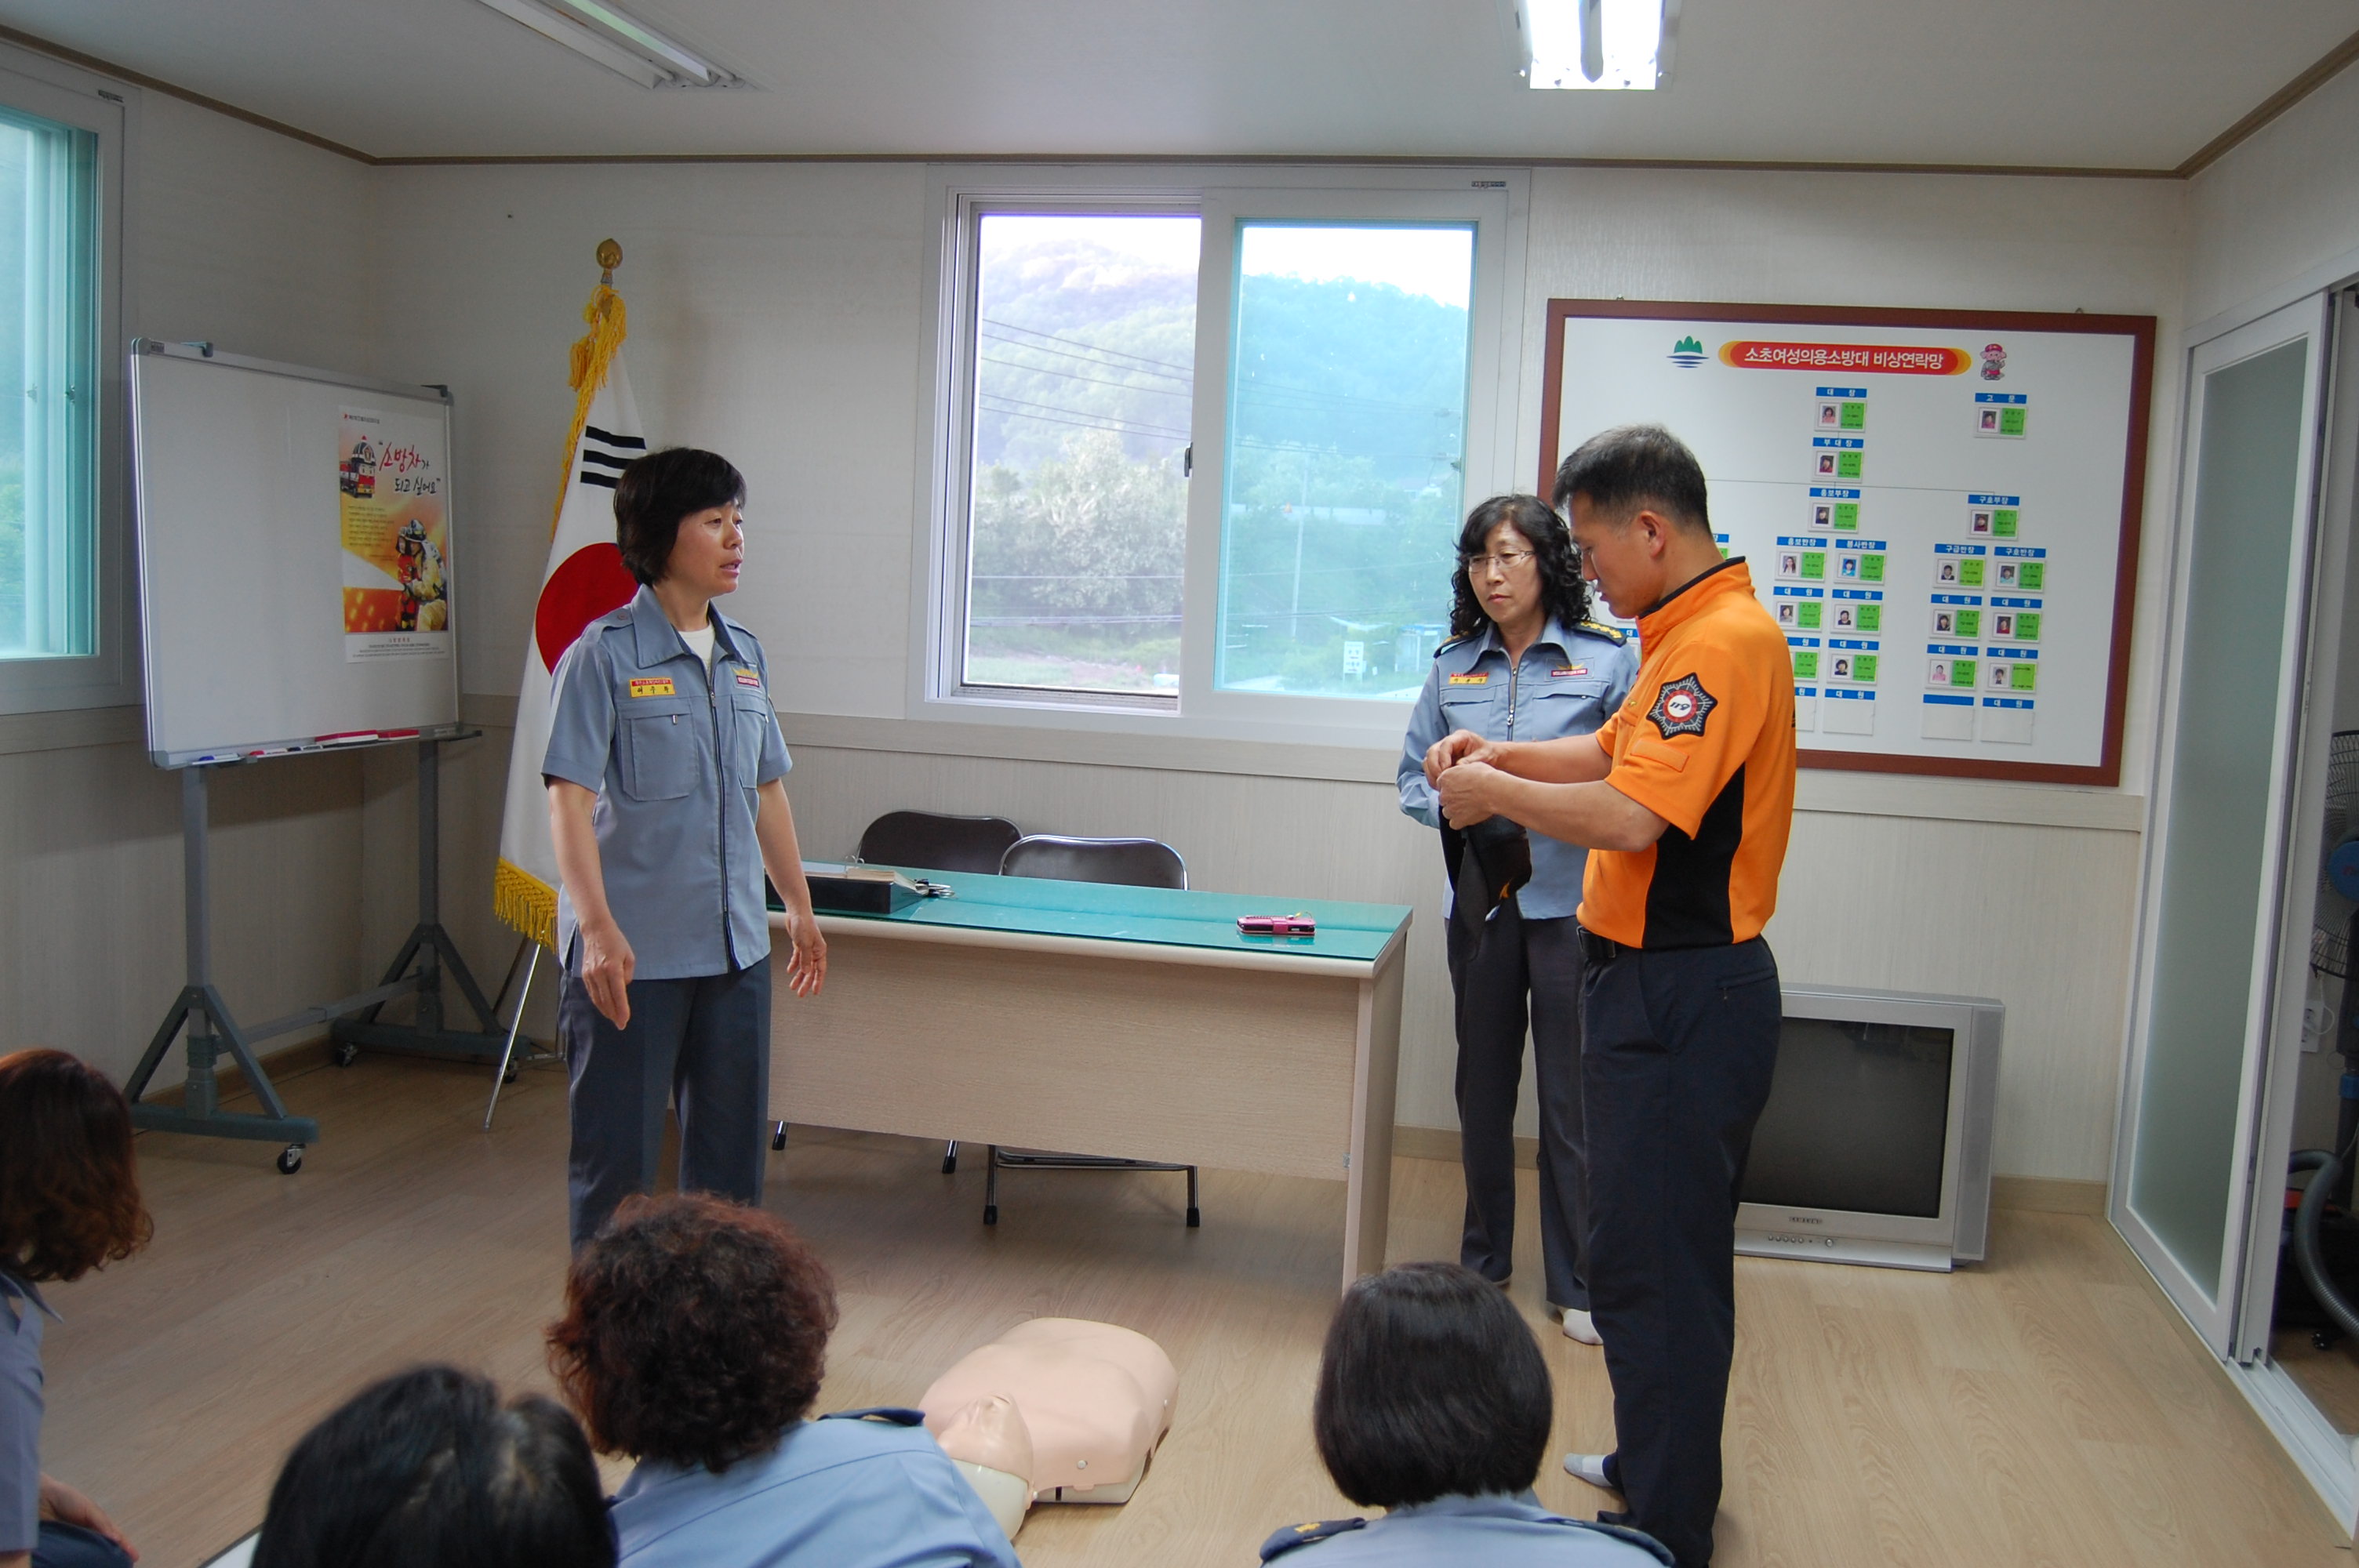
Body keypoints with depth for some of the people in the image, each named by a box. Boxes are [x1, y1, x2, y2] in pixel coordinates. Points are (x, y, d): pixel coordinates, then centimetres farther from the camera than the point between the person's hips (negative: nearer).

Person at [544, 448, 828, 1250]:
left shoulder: (744, 656, 9)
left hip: (735, 946, 6)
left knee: (732, 1149, 15)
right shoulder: (604, 655, -10)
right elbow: (570, 798, -16)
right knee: (617, 1157, 4)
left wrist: (801, 908, 19)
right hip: (631, 955, -6)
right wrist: (599, 929, -26)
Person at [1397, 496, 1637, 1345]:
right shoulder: (1453, 667, 8)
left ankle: (1578, 1284, 16)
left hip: (1573, 904, -4)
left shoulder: (1608, 659, -5)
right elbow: (1414, 777, 13)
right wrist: (1457, 807, -8)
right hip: (1480, 900, 4)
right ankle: (1483, 1260, 32)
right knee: (1482, 1088, 16)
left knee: (1572, 1099, 1)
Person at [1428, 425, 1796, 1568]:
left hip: (1682, 998, -11)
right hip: (1662, 981, 11)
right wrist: (1498, 755, 9)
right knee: (1668, 1254, 21)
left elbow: (1630, 816, -28)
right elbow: (1613, 751, 25)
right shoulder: (1693, 633, 13)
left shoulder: (1724, 638, -20)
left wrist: (1493, 792, -14)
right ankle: (1658, 1464, 37)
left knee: (1652, 1269, -2)